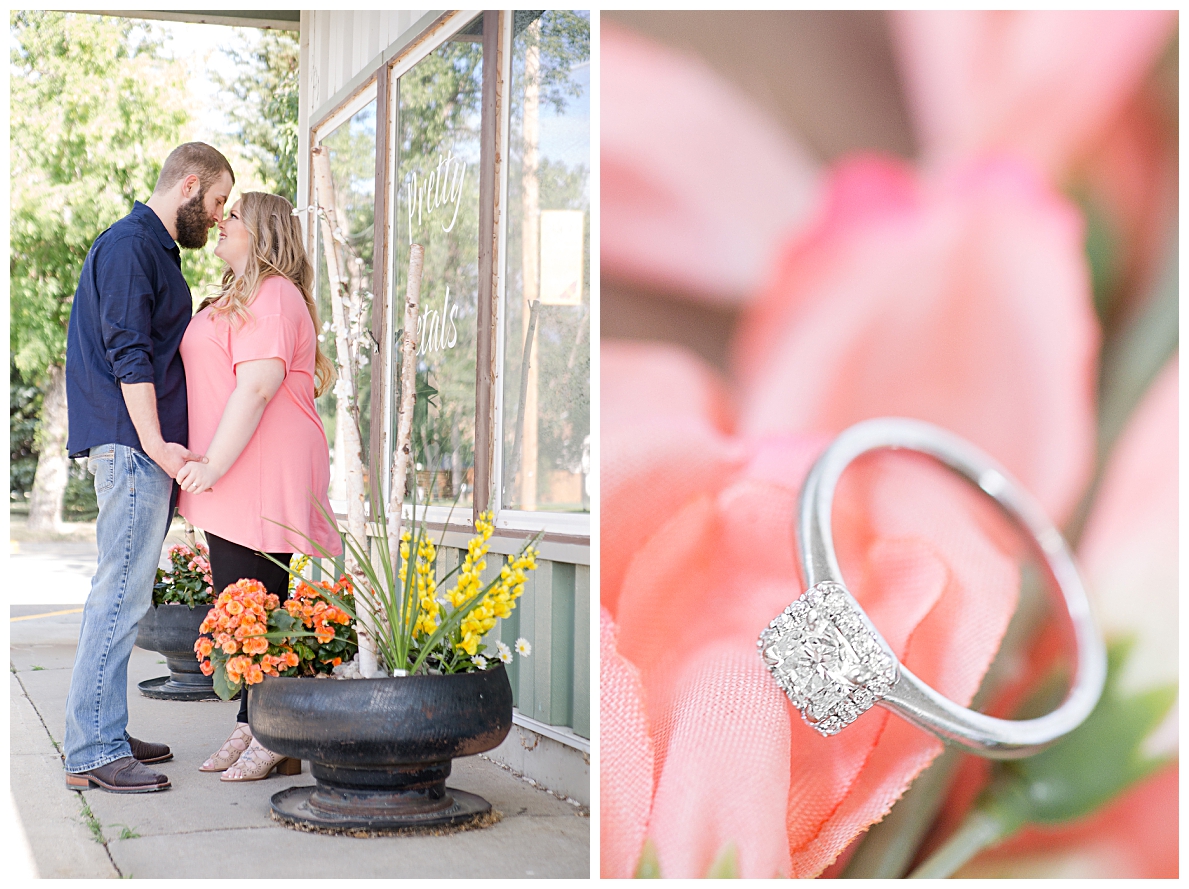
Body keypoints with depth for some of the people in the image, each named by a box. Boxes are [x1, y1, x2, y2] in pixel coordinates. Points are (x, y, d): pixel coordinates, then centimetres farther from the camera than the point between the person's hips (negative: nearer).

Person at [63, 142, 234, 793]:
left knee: (122, 593, 12)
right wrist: (156, 443, -24)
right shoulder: (129, 245, -9)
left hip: (145, 450, 10)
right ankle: (91, 753, -7)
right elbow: (129, 355, -18)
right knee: (122, 594, -10)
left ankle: (104, 735, 18)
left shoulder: (156, 249, 22)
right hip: (130, 444, -10)